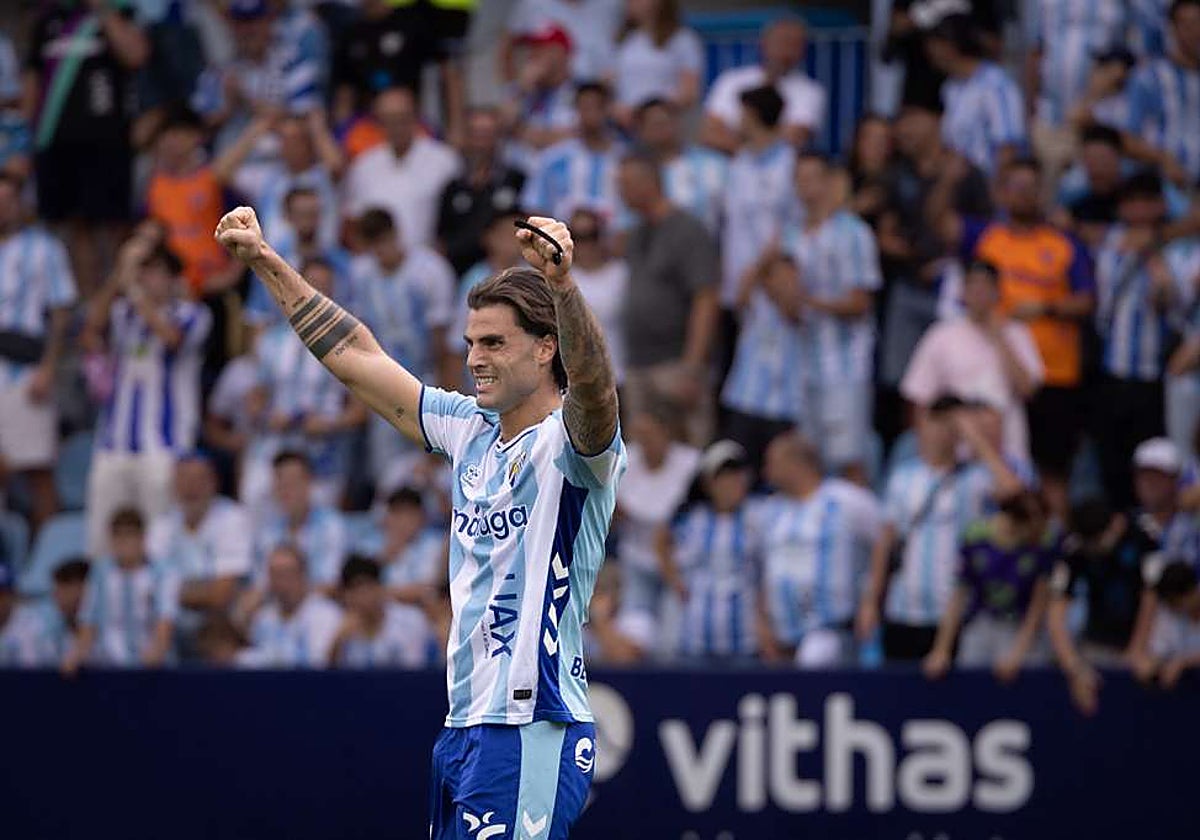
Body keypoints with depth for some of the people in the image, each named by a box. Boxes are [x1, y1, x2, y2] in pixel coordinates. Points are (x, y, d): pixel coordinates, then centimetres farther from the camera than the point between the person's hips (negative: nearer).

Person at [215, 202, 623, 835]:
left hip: (533, 731, -8)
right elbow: (357, 356, 22)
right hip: (464, 729, 8)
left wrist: (562, 282, -49)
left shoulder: (571, 439, -8)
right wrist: (265, 262, 22)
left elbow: (592, 383, -31)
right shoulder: (472, 431, 15)